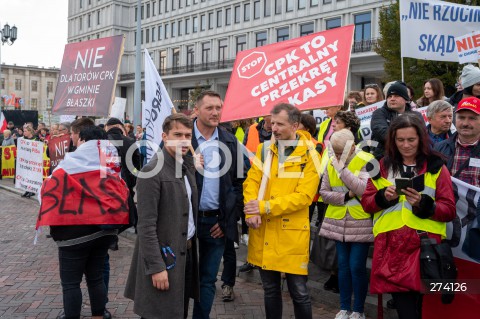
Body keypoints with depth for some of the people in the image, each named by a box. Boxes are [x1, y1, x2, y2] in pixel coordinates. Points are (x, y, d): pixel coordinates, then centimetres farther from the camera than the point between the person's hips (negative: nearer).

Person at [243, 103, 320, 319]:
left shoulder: (309, 155, -6)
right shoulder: (264, 149, 8)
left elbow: (303, 196, -14)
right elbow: (251, 182, 3)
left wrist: (264, 207, -19)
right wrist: (252, 212, -16)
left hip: (292, 233, -4)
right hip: (264, 232, 4)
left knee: (299, 292, 4)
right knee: (270, 289, 16)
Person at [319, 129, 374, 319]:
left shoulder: (366, 161, -10)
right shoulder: (331, 163, 5)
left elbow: (364, 190, -23)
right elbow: (324, 192, 3)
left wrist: (342, 169, -21)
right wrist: (345, 196, -13)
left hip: (361, 224, -5)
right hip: (338, 223, 5)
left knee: (357, 267, 0)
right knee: (343, 265, 12)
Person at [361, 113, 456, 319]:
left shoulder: (436, 167, 4)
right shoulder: (383, 166, 11)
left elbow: (449, 211, 0)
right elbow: (366, 203, 12)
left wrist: (423, 204, -17)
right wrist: (383, 197, -8)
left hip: (424, 245, -1)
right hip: (391, 247, 1)